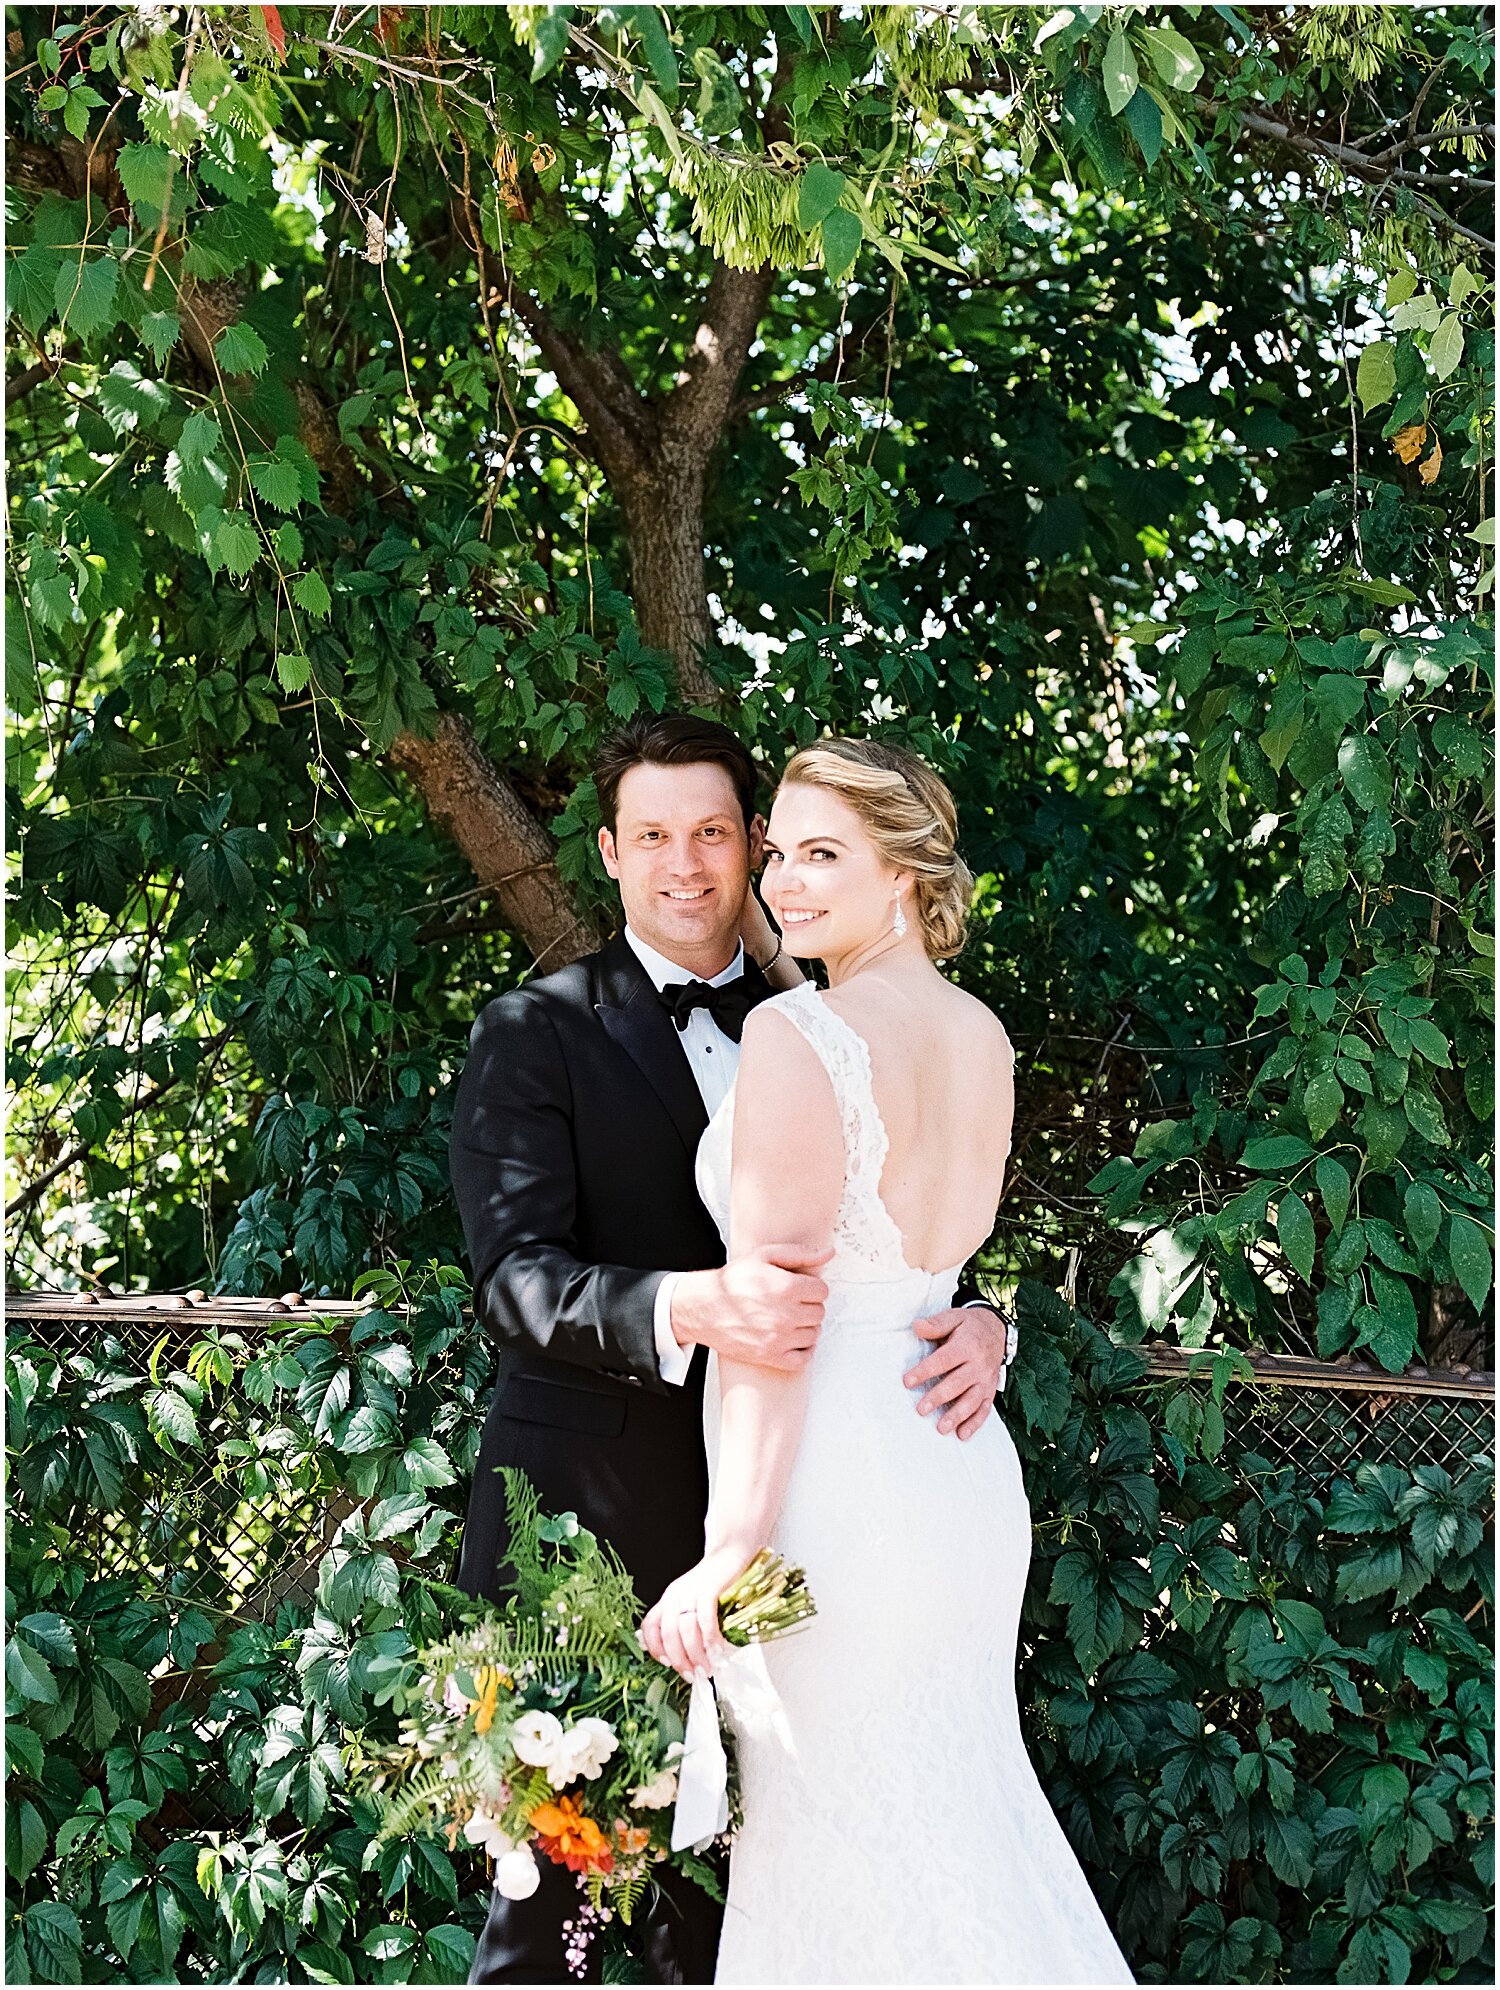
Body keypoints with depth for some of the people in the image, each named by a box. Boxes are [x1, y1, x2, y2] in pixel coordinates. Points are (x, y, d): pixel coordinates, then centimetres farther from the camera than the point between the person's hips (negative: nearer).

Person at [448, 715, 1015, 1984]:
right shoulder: (536, 1034, -3)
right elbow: (515, 1273, -14)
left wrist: (978, 1323, -16)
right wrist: (689, 1307, -33)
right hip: (589, 1510, -3)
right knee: (554, 1856, 5)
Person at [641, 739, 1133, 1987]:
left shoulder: (795, 1034, -15)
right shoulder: (983, 1037, 9)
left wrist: (732, 1546, -19)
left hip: (834, 1489, -8)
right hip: (963, 1470, 8)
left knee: (844, 1849, 4)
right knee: (956, 1822, 18)